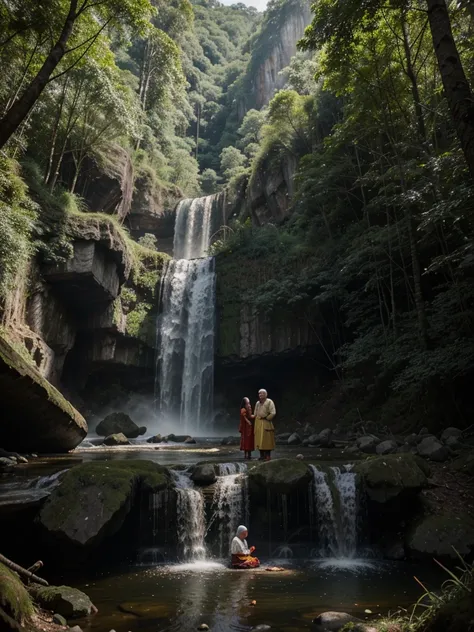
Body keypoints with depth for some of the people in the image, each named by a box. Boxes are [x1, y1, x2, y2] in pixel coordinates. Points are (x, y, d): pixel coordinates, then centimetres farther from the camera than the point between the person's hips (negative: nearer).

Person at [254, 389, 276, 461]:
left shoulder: (269, 402, -5)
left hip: (266, 423, -6)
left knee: (266, 439, -7)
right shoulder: (257, 403, 14)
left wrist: (266, 418, -11)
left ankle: (268, 456, -3)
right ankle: (262, 455, 9)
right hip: (258, 423, 6)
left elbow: (273, 413, -11)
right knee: (259, 439, 4)